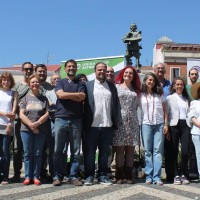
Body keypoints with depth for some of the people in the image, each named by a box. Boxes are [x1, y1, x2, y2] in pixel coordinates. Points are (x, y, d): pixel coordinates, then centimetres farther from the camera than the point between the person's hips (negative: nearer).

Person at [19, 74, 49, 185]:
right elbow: (21, 115, 0)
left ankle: (36, 176, 7)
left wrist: (37, 123, -14)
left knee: (38, 154, 3)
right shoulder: (25, 98, 8)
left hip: (40, 130, 0)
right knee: (28, 153, 3)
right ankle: (28, 176, 7)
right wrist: (30, 125, -13)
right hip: (26, 129, 0)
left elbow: (46, 114, 0)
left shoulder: (44, 99, 9)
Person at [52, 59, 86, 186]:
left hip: (76, 120, 1)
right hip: (61, 119, 0)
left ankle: (74, 176, 8)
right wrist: (76, 94, -2)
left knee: (76, 150, 2)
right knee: (58, 150, 1)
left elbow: (81, 98, -5)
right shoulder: (60, 82, 14)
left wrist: (66, 95, -3)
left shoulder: (81, 84, 13)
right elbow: (60, 95, -6)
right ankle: (58, 176, 9)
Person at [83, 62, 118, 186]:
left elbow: (115, 105, 11)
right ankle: (89, 176, 12)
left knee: (104, 152, 8)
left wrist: (115, 123, 4)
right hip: (92, 125, -2)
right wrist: (86, 123, -7)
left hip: (107, 125, 2)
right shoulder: (88, 85, 4)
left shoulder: (112, 86, 12)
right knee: (90, 152, 4)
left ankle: (103, 176, 17)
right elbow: (84, 104, 0)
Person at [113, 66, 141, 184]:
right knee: (119, 149, -3)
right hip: (120, 121, -3)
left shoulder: (136, 90, 17)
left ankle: (129, 175, 8)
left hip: (132, 121, 3)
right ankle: (119, 176, 1)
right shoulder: (116, 87, 7)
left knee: (130, 149, 3)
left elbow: (137, 105, 17)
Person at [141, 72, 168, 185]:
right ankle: (149, 176, 5)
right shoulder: (141, 95, 7)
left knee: (158, 150, -3)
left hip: (159, 124, 1)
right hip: (146, 125, -1)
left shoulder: (159, 95, 11)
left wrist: (166, 124, 1)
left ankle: (157, 177, -2)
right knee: (148, 150, 1)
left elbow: (164, 110, 10)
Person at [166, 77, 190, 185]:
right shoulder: (170, 98, 7)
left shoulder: (187, 98, 18)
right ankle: (176, 176, 10)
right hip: (174, 126, -2)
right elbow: (166, 113, 0)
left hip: (185, 125, 2)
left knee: (185, 151, -5)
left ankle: (183, 175, 10)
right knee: (174, 152, 2)